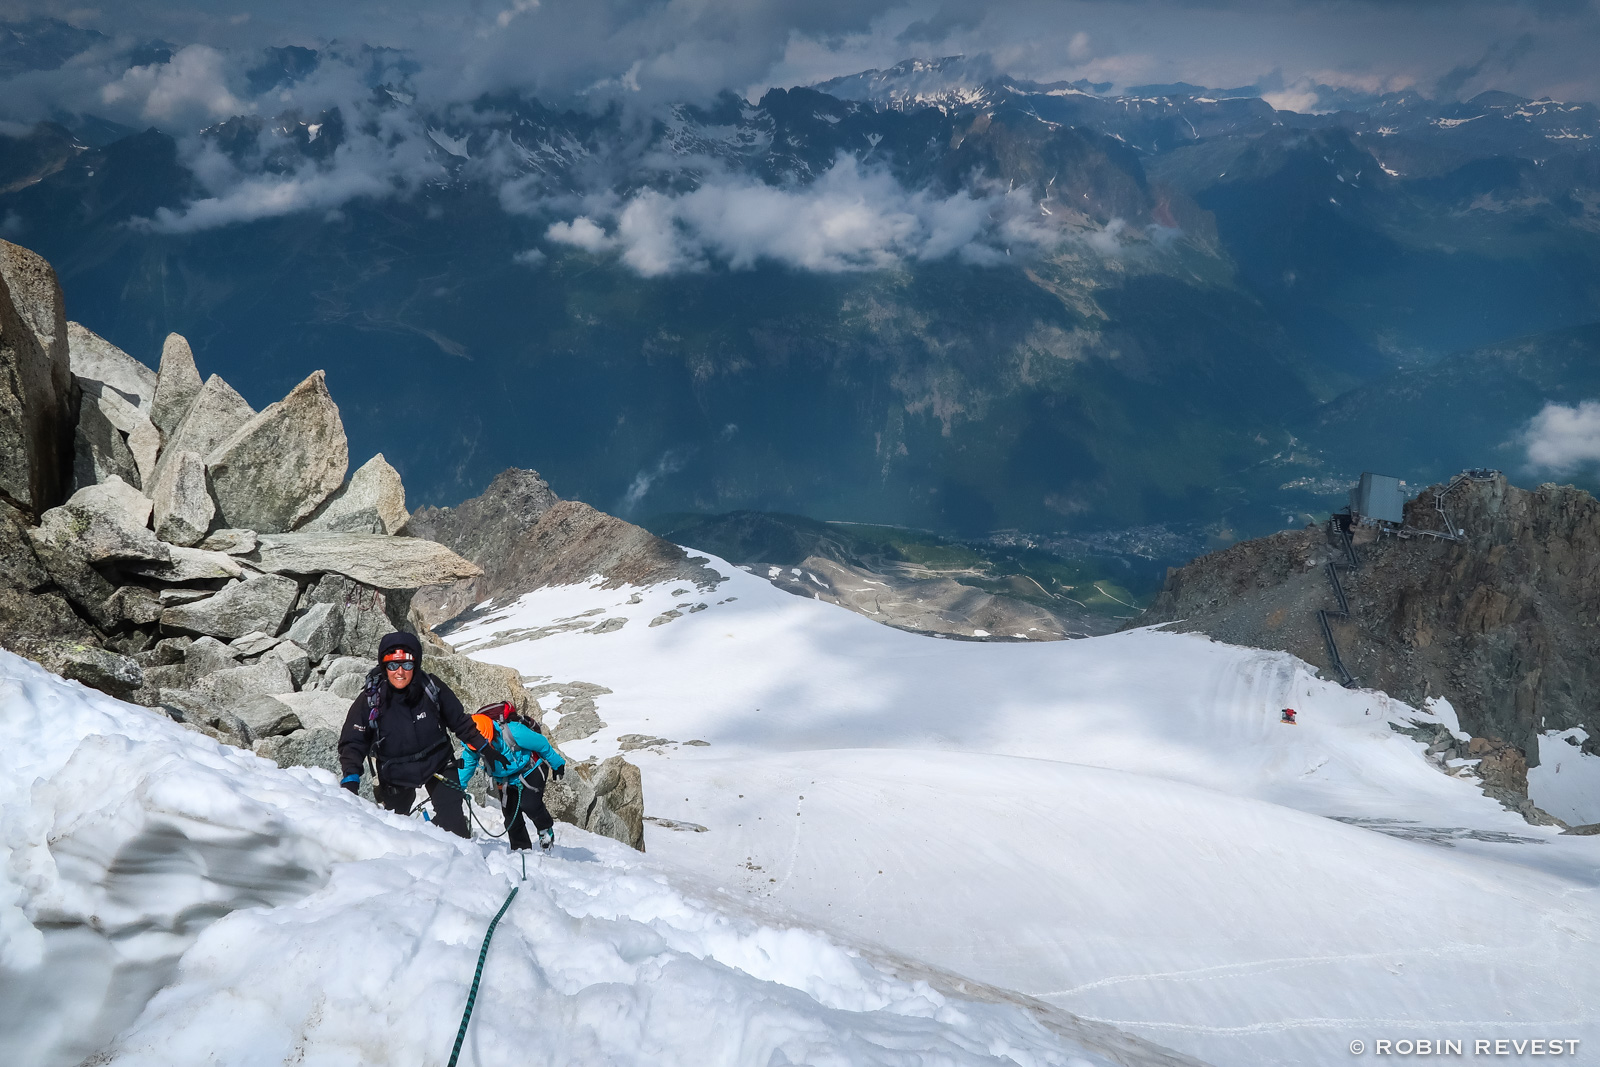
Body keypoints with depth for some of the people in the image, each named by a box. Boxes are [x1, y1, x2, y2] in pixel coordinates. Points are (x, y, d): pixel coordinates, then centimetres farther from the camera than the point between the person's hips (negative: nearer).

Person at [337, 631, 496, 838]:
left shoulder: (432, 687, -17)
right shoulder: (370, 700, -19)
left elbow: (461, 723, -3)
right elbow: (353, 743, -16)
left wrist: (485, 748, 1)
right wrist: (350, 778, -30)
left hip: (437, 765, 0)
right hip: (396, 774, 1)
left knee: (453, 824, -12)